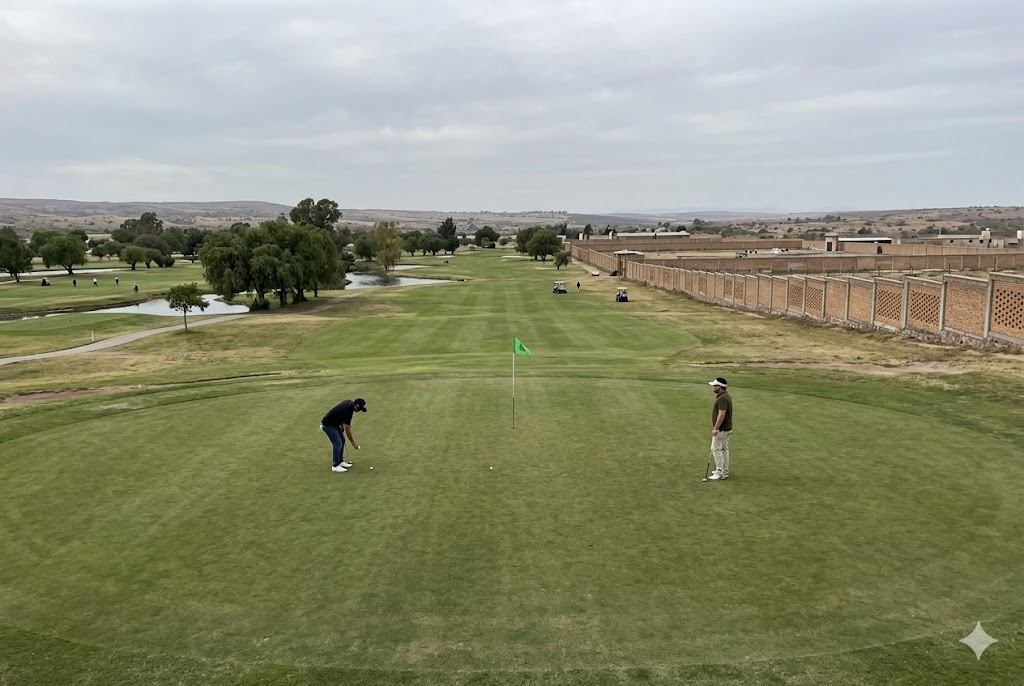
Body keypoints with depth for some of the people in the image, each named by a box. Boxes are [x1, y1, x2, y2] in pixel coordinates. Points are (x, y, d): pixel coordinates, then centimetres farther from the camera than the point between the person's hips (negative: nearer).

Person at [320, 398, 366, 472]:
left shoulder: (350, 403, -7)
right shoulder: (347, 412, -31)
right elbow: (347, 430, -20)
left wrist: (347, 424, 15)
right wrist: (353, 442, -9)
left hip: (335, 422, 10)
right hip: (328, 425, -10)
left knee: (342, 441, 11)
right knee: (338, 444, -10)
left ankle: (340, 461, 21)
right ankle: (335, 466, 0)